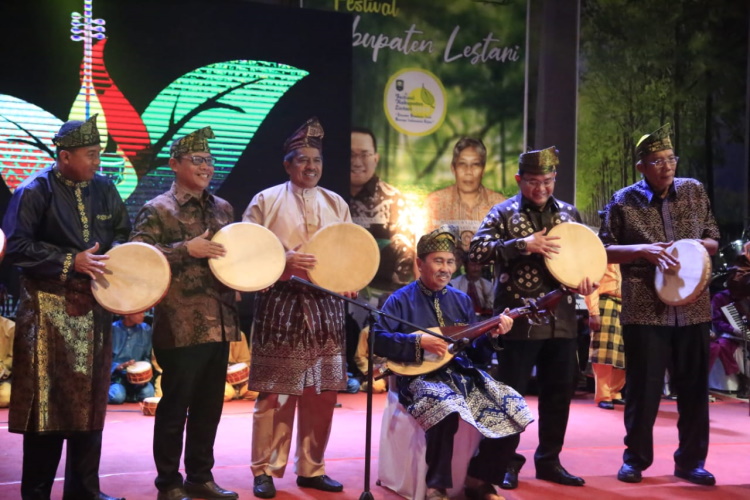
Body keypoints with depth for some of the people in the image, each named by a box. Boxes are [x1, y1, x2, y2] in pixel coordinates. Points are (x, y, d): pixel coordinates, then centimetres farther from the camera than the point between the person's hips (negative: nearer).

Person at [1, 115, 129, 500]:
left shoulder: (103, 189, 6)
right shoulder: (35, 191, -10)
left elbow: (123, 233, 15)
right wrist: (71, 262, -18)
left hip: (94, 308, 6)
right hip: (49, 310, -6)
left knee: (90, 400, 10)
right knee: (48, 403, -4)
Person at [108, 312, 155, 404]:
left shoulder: (146, 330, 2)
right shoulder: (112, 329, -8)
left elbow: (147, 357, 10)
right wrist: (121, 366, -23)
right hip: (116, 375, -3)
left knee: (148, 393, -27)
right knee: (117, 396, -31)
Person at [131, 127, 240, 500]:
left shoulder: (223, 209, 15)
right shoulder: (157, 210, -6)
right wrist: (187, 249, -22)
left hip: (219, 324, 6)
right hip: (182, 327, -6)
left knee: (209, 406, 13)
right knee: (175, 406, 2)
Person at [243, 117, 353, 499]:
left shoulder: (336, 204, 13)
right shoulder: (266, 201, 1)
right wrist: (284, 261, -18)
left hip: (325, 306, 4)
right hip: (280, 306, -4)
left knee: (322, 392, 6)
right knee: (276, 393, -3)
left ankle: (311, 468, 18)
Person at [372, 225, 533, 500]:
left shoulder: (462, 300, 16)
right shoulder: (401, 300, 2)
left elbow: (476, 355, 15)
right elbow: (377, 339, -10)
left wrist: (491, 336, -5)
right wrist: (418, 341, -19)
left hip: (462, 374, 6)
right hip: (421, 377, -5)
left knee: (512, 410, -16)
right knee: (446, 409, -39)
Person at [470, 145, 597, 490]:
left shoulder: (569, 213, 11)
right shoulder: (504, 213, -3)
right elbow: (477, 251, -14)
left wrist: (589, 279, -3)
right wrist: (523, 244, -22)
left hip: (562, 319, 5)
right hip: (519, 318, -4)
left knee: (559, 392, 9)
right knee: (511, 393, 1)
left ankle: (549, 460, 22)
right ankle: (506, 462, 14)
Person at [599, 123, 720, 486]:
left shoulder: (694, 192, 7)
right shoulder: (624, 202, -2)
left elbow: (713, 240, 14)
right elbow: (604, 250, -1)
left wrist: (700, 245, -9)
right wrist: (643, 250, -16)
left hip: (692, 310, 3)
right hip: (645, 311, -3)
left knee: (694, 388, 7)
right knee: (643, 388, 3)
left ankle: (690, 461, 19)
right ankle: (636, 458, 18)